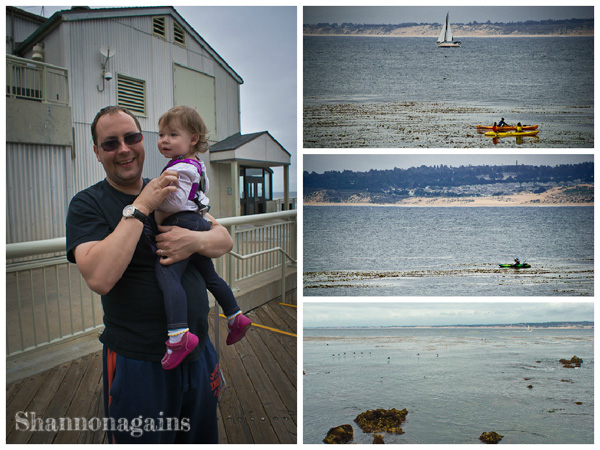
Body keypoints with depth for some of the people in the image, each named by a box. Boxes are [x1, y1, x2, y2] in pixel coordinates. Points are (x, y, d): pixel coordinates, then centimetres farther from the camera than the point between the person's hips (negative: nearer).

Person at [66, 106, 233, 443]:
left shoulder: (172, 192, 7)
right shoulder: (87, 204, -8)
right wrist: (139, 208, -23)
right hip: (139, 362, -5)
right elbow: (99, 278, -25)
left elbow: (226, 240, 4)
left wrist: (196, 240, -18)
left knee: (203, 438, 23)